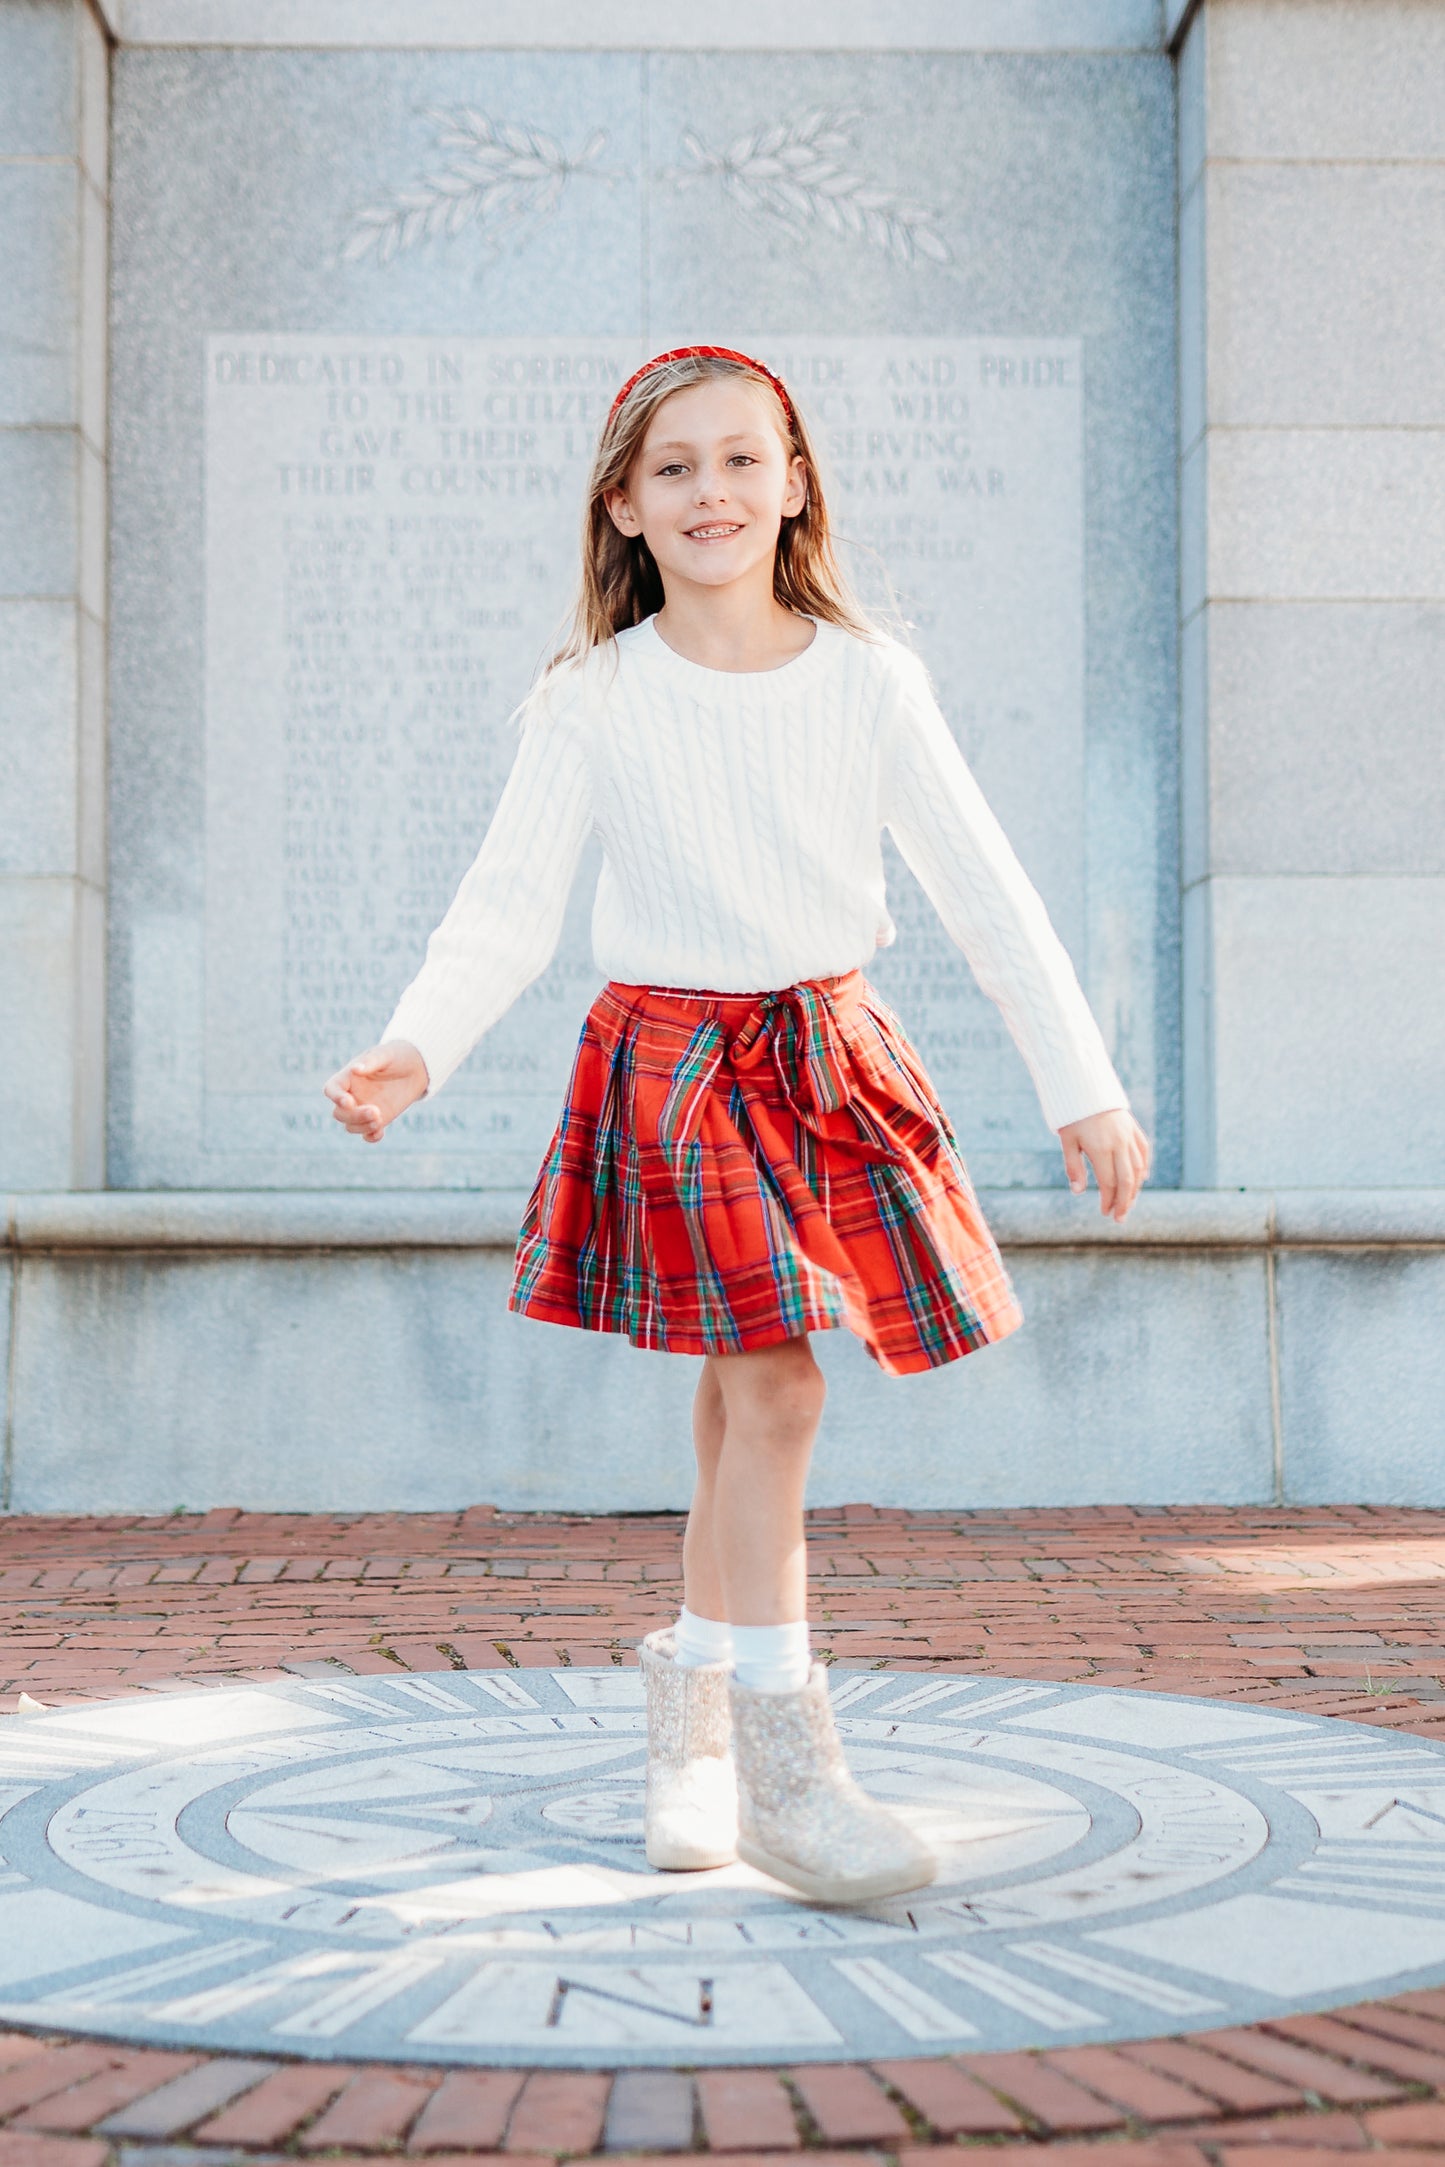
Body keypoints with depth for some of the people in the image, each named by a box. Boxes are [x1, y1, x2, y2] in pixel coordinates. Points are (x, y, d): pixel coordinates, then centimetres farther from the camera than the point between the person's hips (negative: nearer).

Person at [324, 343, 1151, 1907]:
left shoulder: (866, 678, -1)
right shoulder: (591, 701, -5)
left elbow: (982, 887, 1)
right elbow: (509, 902, -7)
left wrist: (1082, 1085, -2)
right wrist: (414, 1049, -25)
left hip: (833, 1058, 3)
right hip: (669, 1062, -3)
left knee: (745, 1400, 9)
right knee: (771, 1386, -13)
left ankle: (692, 1713, 29)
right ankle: (783, 1772, -4)